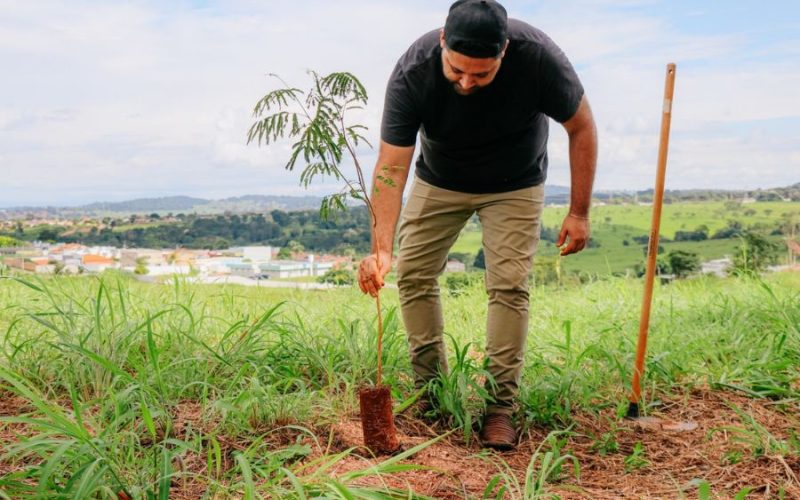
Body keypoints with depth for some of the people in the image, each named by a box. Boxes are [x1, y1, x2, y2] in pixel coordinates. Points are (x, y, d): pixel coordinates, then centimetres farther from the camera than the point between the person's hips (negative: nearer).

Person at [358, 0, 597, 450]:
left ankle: (501, 406, -1)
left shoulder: (538, 56, -32)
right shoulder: (413, 72, -31)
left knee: (509, 286, -12)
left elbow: (581, 127, -16)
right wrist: (381, 249, -43)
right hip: (438, 181, 2)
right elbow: (392, 166, -32)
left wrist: (579, 213, -16)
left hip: (514, 185, -1)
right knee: (413, 274, -4)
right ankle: (430, 392, 10)